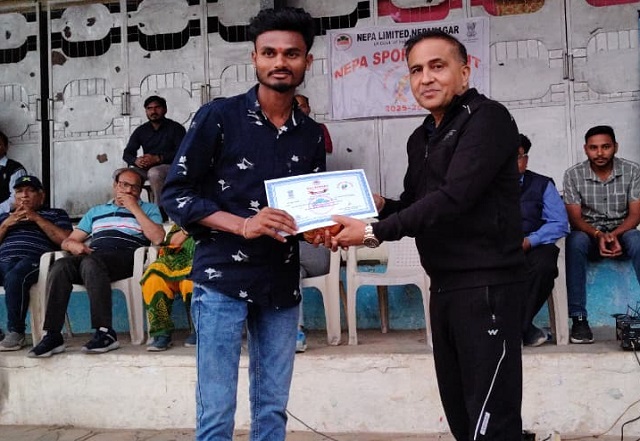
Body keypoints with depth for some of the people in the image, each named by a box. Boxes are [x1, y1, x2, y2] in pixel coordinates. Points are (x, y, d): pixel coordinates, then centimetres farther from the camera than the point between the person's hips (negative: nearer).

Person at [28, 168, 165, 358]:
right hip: (91, 255, 4)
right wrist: (73, 244, 1)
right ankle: (52, 336, -29)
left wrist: (134, 208, 2)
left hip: (125, 258, -4)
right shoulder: (96, 211, 31)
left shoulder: (148, 209, 20)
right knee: (60, 265, -27)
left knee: (90, 262, -36)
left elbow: (157, 238, 0)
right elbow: (67, 241, 27)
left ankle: (105, 333, -38)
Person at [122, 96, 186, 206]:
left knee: (154, 172, -39)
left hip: (170, 167, -5)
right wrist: (136, 160, -17)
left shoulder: (175, 128, -2)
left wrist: (157, 158, -24)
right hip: (146, 168, 5)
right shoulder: (141, 130, 12)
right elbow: (127, 153, 9)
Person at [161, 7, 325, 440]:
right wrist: (243, 225, -18)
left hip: (282, 286, 4)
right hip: (223, 280, -4)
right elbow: (175, 194, -6)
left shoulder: (312, 134, 8)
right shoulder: (218, 117, -5)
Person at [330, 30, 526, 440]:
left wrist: (374, 232, -21)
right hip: (443, 286, 9)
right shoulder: (422, 138, 16)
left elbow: (453, 198, -22)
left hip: (487, 285, -8)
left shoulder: (487, 118, -11)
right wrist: (379, 205, -1)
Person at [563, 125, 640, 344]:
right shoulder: (573, 175, -6)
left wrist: (615, 235, -25)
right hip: (589, 234, 0)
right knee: (574, 241, -35)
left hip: (622, 233, 1)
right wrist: (598, 235, -27)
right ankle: (578, 318, -33)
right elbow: (574, 217, -8)